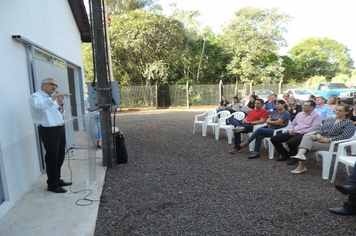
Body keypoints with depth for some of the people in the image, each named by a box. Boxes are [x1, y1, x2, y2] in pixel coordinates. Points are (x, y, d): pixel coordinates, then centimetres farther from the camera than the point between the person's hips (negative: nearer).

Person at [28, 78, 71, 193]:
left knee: (60, 157, 14)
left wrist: (61, 107, 6)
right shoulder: (36, 96, -4)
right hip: (49, 131, -8)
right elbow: (41, 106, -30)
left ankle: (57, 179, 29)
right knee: (52, 159, -1)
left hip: (60, 129, 8)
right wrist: (55, 96, -29)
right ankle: (52, 185, 12)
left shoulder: (53, 98, 20)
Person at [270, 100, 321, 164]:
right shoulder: (299, 114, 22)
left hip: (304, 134, -7)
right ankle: (286, 154, 11)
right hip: (293, 133, 7)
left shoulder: (317, 116, 1)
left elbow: (314, 128, -12)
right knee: (274, 139, -8)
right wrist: (291, 130, 0)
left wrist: (299, 132, -16)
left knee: (291, 142, -38)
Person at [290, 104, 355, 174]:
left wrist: (327, 140, -19)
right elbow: (321, 128, 16)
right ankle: (300, 154, -46)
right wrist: (318, 134, -8)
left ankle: (302, 165, -29)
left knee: (309, 145, -28)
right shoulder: (332, 119, 24)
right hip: (321, 138, 5)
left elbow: (344, 136, -12)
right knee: (307, 136, -28)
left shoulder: (349, 123, 4)